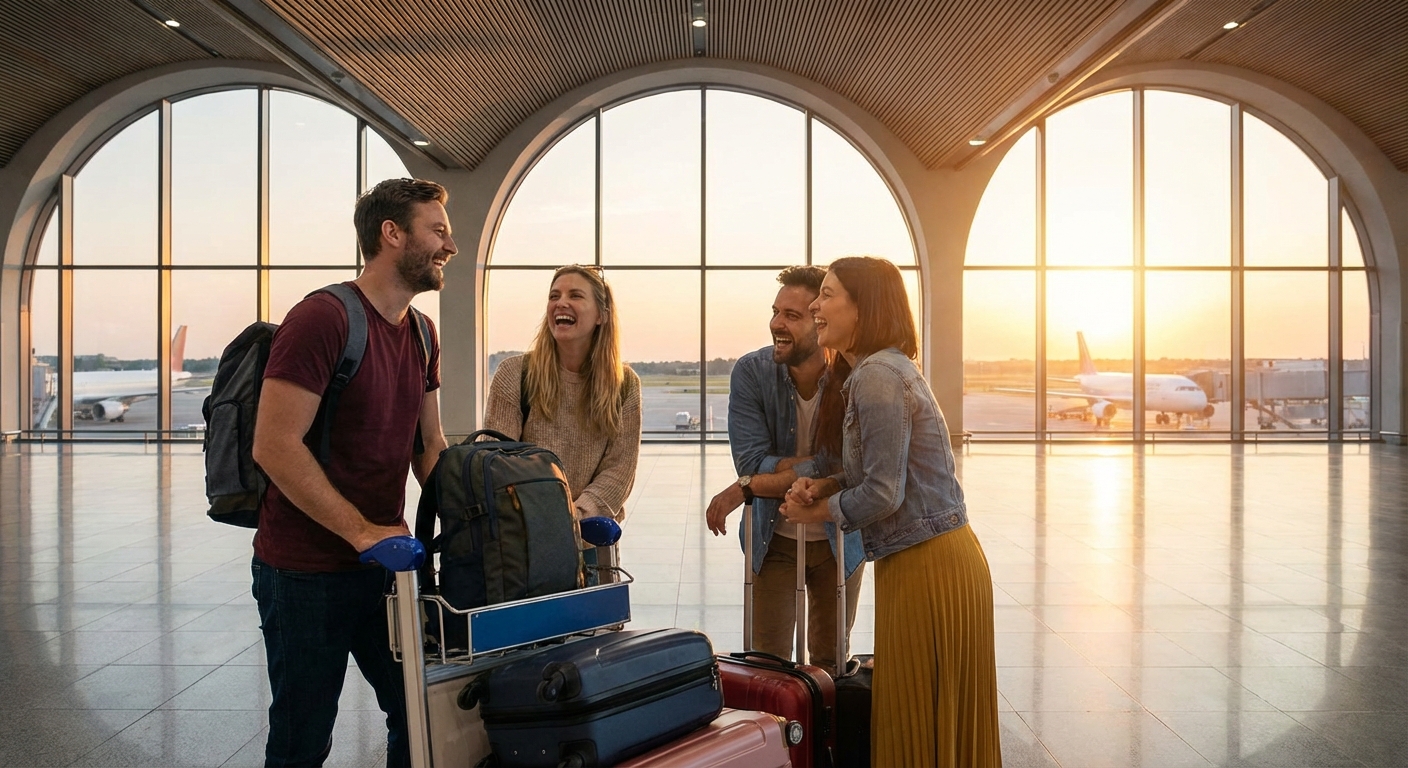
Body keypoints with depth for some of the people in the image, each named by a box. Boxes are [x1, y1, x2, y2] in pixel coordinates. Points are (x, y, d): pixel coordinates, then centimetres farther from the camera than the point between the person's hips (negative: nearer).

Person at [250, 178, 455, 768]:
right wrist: (362, 531, -24)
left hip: (382, 565, 7)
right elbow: (274, 447, -22)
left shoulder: (422, 336, 8)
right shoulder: (322, 318, -17)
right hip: (306, 574, -7)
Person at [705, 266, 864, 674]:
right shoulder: (751, 372, -15)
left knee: (830, 661, 16)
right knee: (768, 661, 4)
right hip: (774, 538, 0)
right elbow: (751, 459, -20)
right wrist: (821, 466, -29)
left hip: (840, 538, 0)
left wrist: (747, 487, -24)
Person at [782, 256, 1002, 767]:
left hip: (924, 566, -10)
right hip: (940, 558, 10)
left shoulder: (877, 376, -19)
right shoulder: (881, 369, 13)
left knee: (916, 721, 2)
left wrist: (814, 511, -6)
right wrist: (822, 486, 2)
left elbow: (882, 494, -21)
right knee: (941, 714, 19)